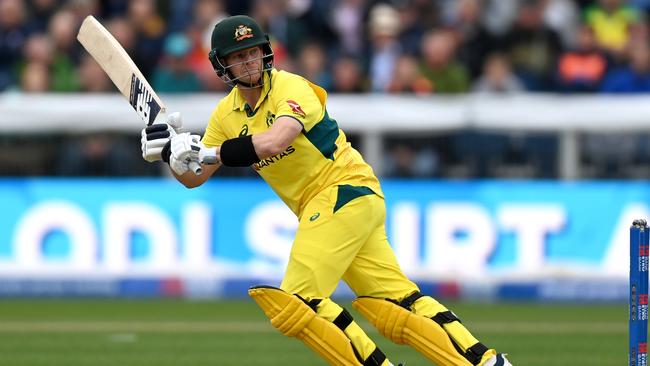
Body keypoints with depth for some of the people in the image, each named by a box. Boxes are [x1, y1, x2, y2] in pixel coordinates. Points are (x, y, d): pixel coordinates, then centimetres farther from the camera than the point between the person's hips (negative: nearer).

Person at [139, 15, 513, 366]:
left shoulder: (290, 87, -13)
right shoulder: (226, 114, 10)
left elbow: (274, 142, -32)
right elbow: (194, 177, 11)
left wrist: (205, 150, -29)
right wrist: (171, 152, -9)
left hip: (346, 189, -8)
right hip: (318, 206, 8)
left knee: (297, 300, -17)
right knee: (396, 301, 1)